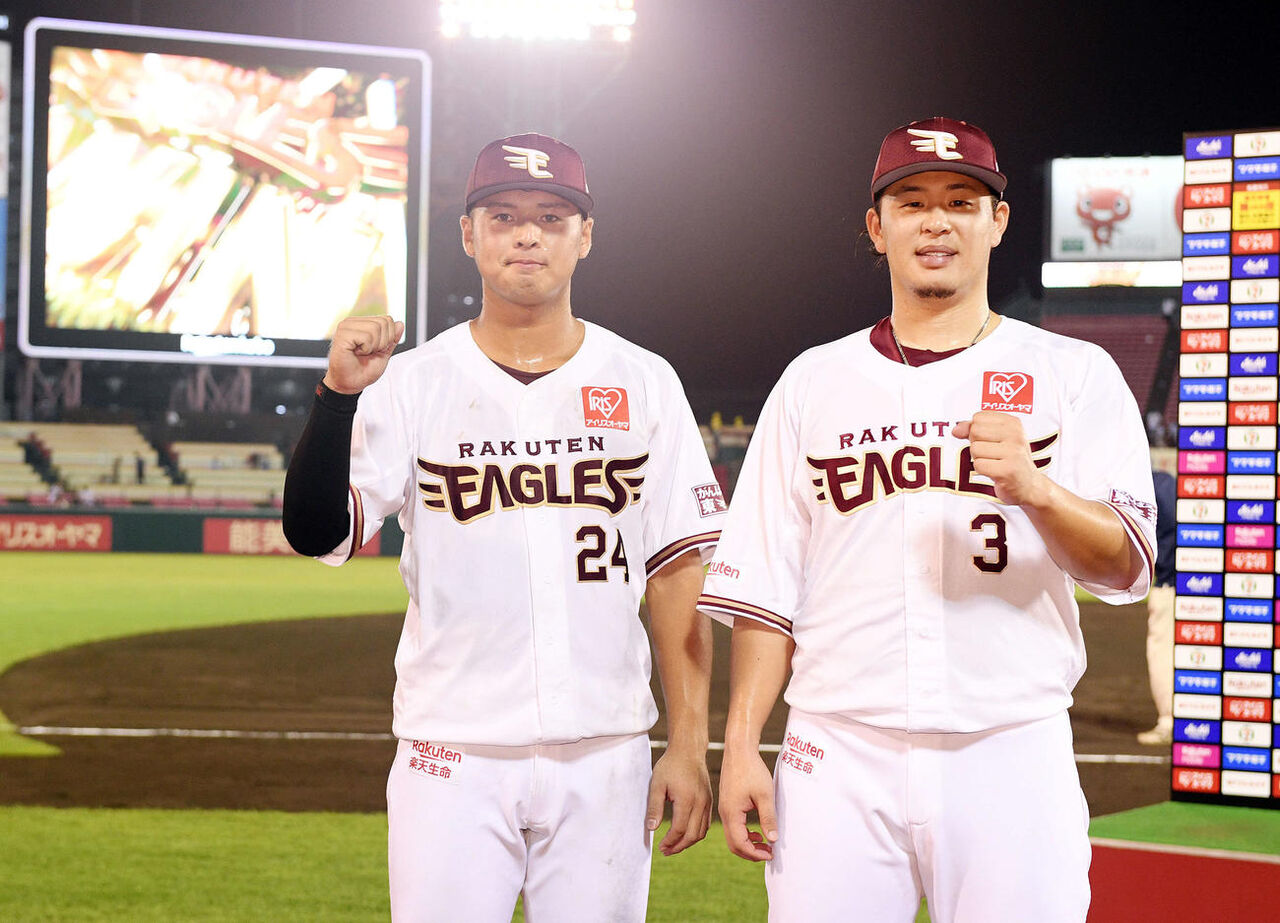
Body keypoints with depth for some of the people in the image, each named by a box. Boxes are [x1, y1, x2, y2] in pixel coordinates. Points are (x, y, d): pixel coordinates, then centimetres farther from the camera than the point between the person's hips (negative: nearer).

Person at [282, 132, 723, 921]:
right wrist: (339, 393, -24)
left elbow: (676, 569, 5)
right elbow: (317, 533, -9)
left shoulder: (644, 384, 6)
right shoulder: (414, 383, 2)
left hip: (603, 758, 1)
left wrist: (690, 743, -1)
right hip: (453, 758, -1)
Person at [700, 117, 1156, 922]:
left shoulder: (1074, 373, 6)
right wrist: (742, 744, 0)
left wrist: (1034, 489, -23)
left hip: (1011, 757, -1)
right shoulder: (814, 381, 11)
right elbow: (764, 584, 10)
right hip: (840, 757, 1)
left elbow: (1125, 568, -4)